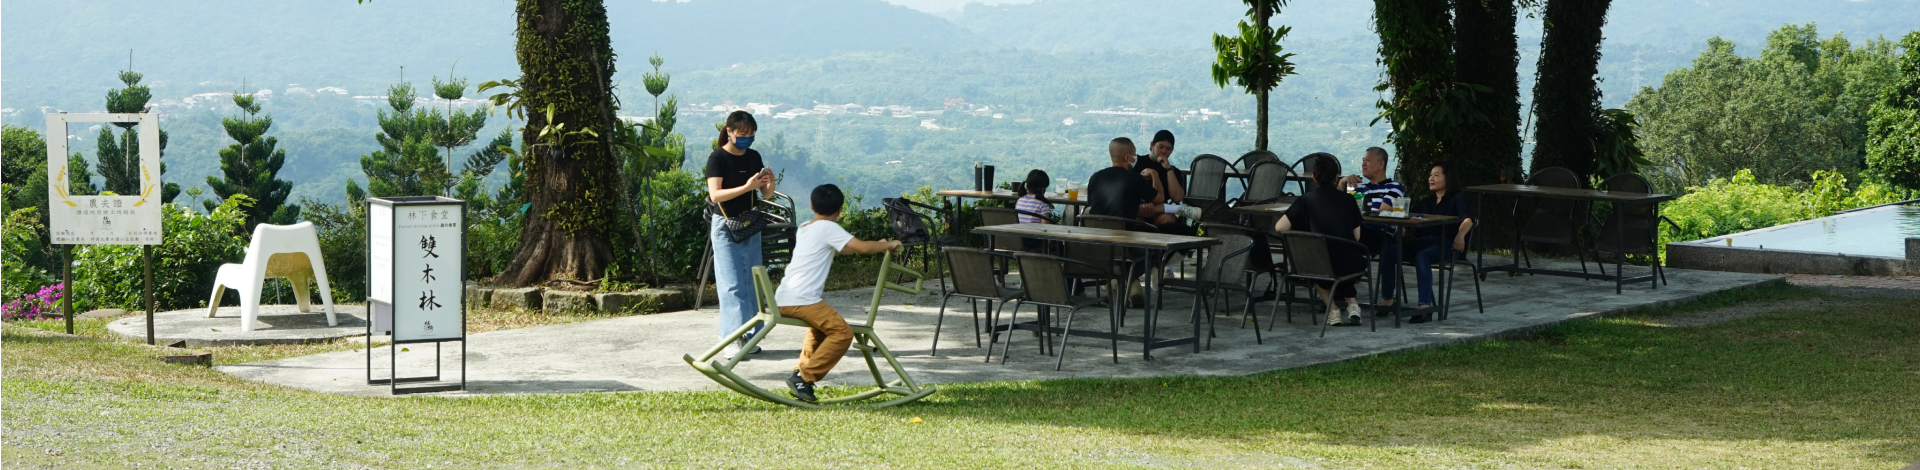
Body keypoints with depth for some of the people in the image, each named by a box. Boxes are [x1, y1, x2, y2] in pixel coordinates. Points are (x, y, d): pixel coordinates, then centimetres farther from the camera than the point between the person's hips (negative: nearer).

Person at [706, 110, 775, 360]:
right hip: (726, 225, -6)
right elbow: (715, 195, -21)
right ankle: (733, 340, -13)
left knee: (750, 283, 6)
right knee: (732, 284, -10)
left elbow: (766, 195, 9)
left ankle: (749, 338, 11)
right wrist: (747, 187, -30)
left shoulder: (753, 157, 7)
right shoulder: (718, 158, -10)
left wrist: (769, 183, -14)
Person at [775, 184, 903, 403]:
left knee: (821, 326, 32)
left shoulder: (804, 228, 21)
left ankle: (800, 372, 28)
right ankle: (804, 377, -11)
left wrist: (878, 245, 32)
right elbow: (862, 247, -14)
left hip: (783, 299, 9)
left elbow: (838, 248, 34)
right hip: (800, 300, -9)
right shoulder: (828, 228, -5)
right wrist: (888, 245, 4)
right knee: (842, 333, -9)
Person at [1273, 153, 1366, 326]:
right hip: (1352, 265, 2)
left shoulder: (1306, 200, 1)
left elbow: (1279, 227, -3)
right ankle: (1353, 305, 27)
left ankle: (1333, 311, 30)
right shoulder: (1347, 199, 5)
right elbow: (1357, 237, 8)